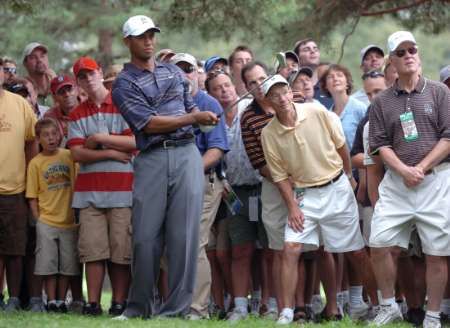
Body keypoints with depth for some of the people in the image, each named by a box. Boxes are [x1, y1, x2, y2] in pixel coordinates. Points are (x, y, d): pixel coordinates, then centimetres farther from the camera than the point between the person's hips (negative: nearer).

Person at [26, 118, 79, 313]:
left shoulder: (68, 156, 3)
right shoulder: (35, 163, -1)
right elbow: (32, 197, 1)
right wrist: (38, 220, -6)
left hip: (69, 220, 2)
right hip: (46, 222, -2)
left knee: (68, 264, 5)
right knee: (48, 264, -1)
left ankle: (61, 300, 15)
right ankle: (51, 300, 8)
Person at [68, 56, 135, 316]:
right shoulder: (78, 114, 15)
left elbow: (135, 142, -5)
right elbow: (77, 153, 4)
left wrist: (99, 138, -5)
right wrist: (111, 153, -7)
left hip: (122, 188, -3)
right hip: (89, 190, 3)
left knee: (122, 250, -4)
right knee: (93, 249, -3)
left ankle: (119, 302, 0)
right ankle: (93, 302, -2)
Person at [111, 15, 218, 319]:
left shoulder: (174, 72, 19)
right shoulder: (124, 84, 4)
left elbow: (191, 107, 23)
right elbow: (149, 123, -6)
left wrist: (205, 116, -1)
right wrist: (194, 117, -6)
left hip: (186, 154, 3)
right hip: (151, 159, -2)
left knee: (184, 234, -5)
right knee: (145, 236, -3)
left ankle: (177, 307, -2)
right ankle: (139, 306, 10)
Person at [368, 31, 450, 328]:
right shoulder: (383, 101, 9)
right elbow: (381, 144, 5)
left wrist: (421, 168, -10)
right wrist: (404, 170, -12)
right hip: (397, 180, 2)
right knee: (379, 244, -4)